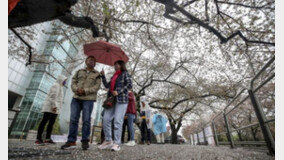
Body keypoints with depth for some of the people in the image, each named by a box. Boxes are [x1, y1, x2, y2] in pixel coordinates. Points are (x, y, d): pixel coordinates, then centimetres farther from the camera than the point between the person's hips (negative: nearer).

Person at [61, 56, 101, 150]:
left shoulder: (97, 74, 8)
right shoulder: (79, 71, 18)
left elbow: (97, 87, -2)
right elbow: (73, 82, 12)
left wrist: (85, 91, -13)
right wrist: (77, 89, -9)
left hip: (88, 99, -3)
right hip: (76, 98, 3)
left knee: (86, 120, -2)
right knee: (73, 119, 2)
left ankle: (85, 141, 8)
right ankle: (71, 141, 10)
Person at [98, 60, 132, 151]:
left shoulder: (125, 73, 7)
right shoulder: (114, 76, 26)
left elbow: (129, 85, -5)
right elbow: (107, 86, 23)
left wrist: (118, 92, -13)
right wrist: (103, 76, 18)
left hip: (121, 99, -6)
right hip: (111, 100, 6)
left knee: (118, 121, -9)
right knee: (106, 119, -1)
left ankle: (116, 143, -1)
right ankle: (108, 141, 12)